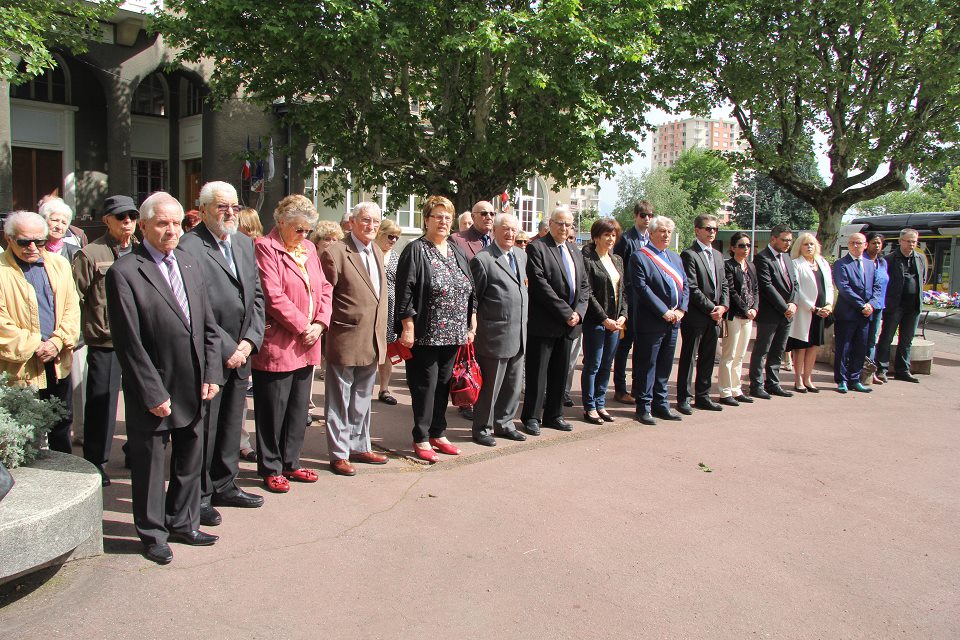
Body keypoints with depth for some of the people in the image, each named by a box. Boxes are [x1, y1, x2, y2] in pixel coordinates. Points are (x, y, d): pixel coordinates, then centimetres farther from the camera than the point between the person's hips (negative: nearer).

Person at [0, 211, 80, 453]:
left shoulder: (59, 264, 6)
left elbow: (72, 308, 4)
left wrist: (58, 341, -10)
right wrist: (34, 347, -16)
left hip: (59, 362, 5)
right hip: (21, 369, -5)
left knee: (62, 424, 18)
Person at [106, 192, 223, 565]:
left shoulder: (190, 264, 8)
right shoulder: (124, 272, -12)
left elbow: (208, 327, 9)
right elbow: (129, 342, -15)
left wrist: (211, 375, 1)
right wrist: (153, 393, -15)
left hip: (193, 390, 6)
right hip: (153, 390, -6)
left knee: (190, 461, 18)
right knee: (150, 465, 10)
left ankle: (182, 523, 36)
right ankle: (152, 534, 28)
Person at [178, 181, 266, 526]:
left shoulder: (244, 243, 12)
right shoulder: (189, 247, -13)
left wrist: (249, 341, 0)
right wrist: (226, 349, -14)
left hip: (240, 354, 7)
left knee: (231, 424, 17)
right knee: (204, 428, 3)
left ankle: (224, 485, 33)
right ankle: (199, 495, 19)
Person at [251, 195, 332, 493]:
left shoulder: (308, 248, 13)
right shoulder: (265, 248, -10)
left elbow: (323, 288, 12)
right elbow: (273, 296, -18)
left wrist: (320, 323, -4)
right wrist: (302, 326, -15)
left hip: (306, 345, 7)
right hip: (276, 344, -7)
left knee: (298, 408, 15)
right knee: (273, 410, 4)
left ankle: (290, 463, 29)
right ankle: (270, 468, 18)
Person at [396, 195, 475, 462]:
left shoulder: (457, 252, 13)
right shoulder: (416, 250, -6)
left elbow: (470, 291, 17)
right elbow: (404, 292, -11)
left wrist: (471, 325, 12)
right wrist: (408, 327, -16)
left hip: (452, 334, 6)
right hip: (425, 335, -6)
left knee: (443, 384, 13)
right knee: (425, 386, 1)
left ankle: (437, 433, 25)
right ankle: (421, 439, 12)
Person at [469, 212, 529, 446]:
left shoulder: (521, 256, 12)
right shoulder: (482, 260, -11)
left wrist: (524, 322, 16)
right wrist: (474, 329, -7)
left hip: (519, 335, 7)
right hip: (495, 336, -7)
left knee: (513, 384, 17)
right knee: (490, 385, 4)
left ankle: (504, 423, 32)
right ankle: (482, 428, 19)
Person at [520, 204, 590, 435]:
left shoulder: (575, 252, 17)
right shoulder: (537, 247, -7)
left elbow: (584, 286, 15)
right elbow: (540, 284, -16)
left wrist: (578, 312, -3)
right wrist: (566, 312, -16)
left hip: (569, 323, 7)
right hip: (544, 322, -7)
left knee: (560, 371, 13)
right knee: (538, 372, 1)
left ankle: (554, 415, 24)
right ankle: (532, 417, 11)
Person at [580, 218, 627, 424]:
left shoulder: (617, 260, 14)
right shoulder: (587, 259, -9)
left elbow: (622, 291, 15)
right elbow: (588, 293, -13)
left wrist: (623, 315, 1)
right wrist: (604, 319, -15)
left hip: (614, 321, 7)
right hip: (595, 321, -7)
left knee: (606, 365, 12)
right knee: (592, 365, 1)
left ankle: (600, 404, 22)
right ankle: (590, 407, 11)